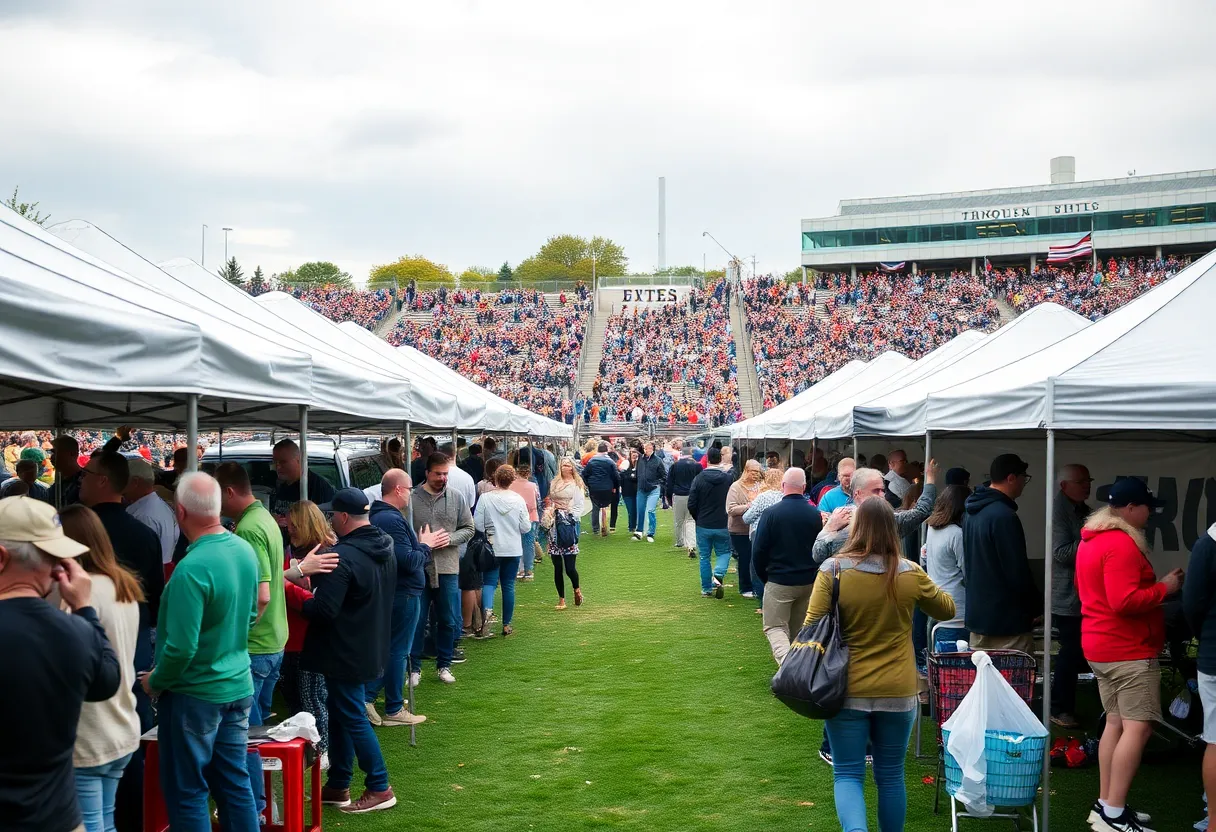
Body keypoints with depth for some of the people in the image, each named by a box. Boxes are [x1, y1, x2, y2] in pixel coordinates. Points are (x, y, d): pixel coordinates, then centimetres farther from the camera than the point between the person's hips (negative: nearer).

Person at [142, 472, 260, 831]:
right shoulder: (245, 550, -2)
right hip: (239, 686, 7)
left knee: (187, 793, 8)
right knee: (236, 783, 16)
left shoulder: (191, 569, -26)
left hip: (195, 694, -7)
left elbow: (181, 647, -24)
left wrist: (155, 682, -7)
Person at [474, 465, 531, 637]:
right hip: (513, 550, 2)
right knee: (509, 585, 10)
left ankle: (487, 609, -27)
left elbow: (478, 525, -10)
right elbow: (526, 528, -4)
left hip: (492, 549, -1)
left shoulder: (485, 499, -10)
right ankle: (506, 625, 16)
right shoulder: (518, 500, -6)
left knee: (489, 583, 3)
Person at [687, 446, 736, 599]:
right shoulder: (728, 478, -9)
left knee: (704, 557, 12)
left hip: (703, 525, 0)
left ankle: (706, 589, 14)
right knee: (724, 552, 15)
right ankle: (718, 575, -12)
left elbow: (691, 505, -6)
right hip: (723, 526, 0)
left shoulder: (699, 478, -8)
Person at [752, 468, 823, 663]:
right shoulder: (815, 514, -3)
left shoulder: (771, 513, -13)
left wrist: (764, 577, 6)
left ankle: (786, 660, -22)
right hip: (809, 581, 4)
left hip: (779, 581, -4)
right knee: (800, 629, 19)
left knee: (775, 627, 2)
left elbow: (758, 551, -10)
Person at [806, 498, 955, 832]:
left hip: (847, 690, -2)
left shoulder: (833, 570, -12)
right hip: (897, 692, 2)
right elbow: (947, 610, 12)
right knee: (890, 776, 16)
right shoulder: (911, 574, -5)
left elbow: (813, 628, -10)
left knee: (847, 775, 6)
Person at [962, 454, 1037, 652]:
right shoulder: (1004, 516, -20)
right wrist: (1035, 607, -5)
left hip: (976, 614, 9)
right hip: (1007, 621, -9)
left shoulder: (971, 512, 10)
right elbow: (1018, 571, -19)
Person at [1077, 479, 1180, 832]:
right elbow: (1125, 602, -26)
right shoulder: (1122, 544, -19)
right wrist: (1164, 587, -13)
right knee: (1137, 727, -9)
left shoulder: (1090, 540, 14)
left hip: (1100, 645, 10)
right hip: (1129, 649, -10)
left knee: (1115, 722, 13)